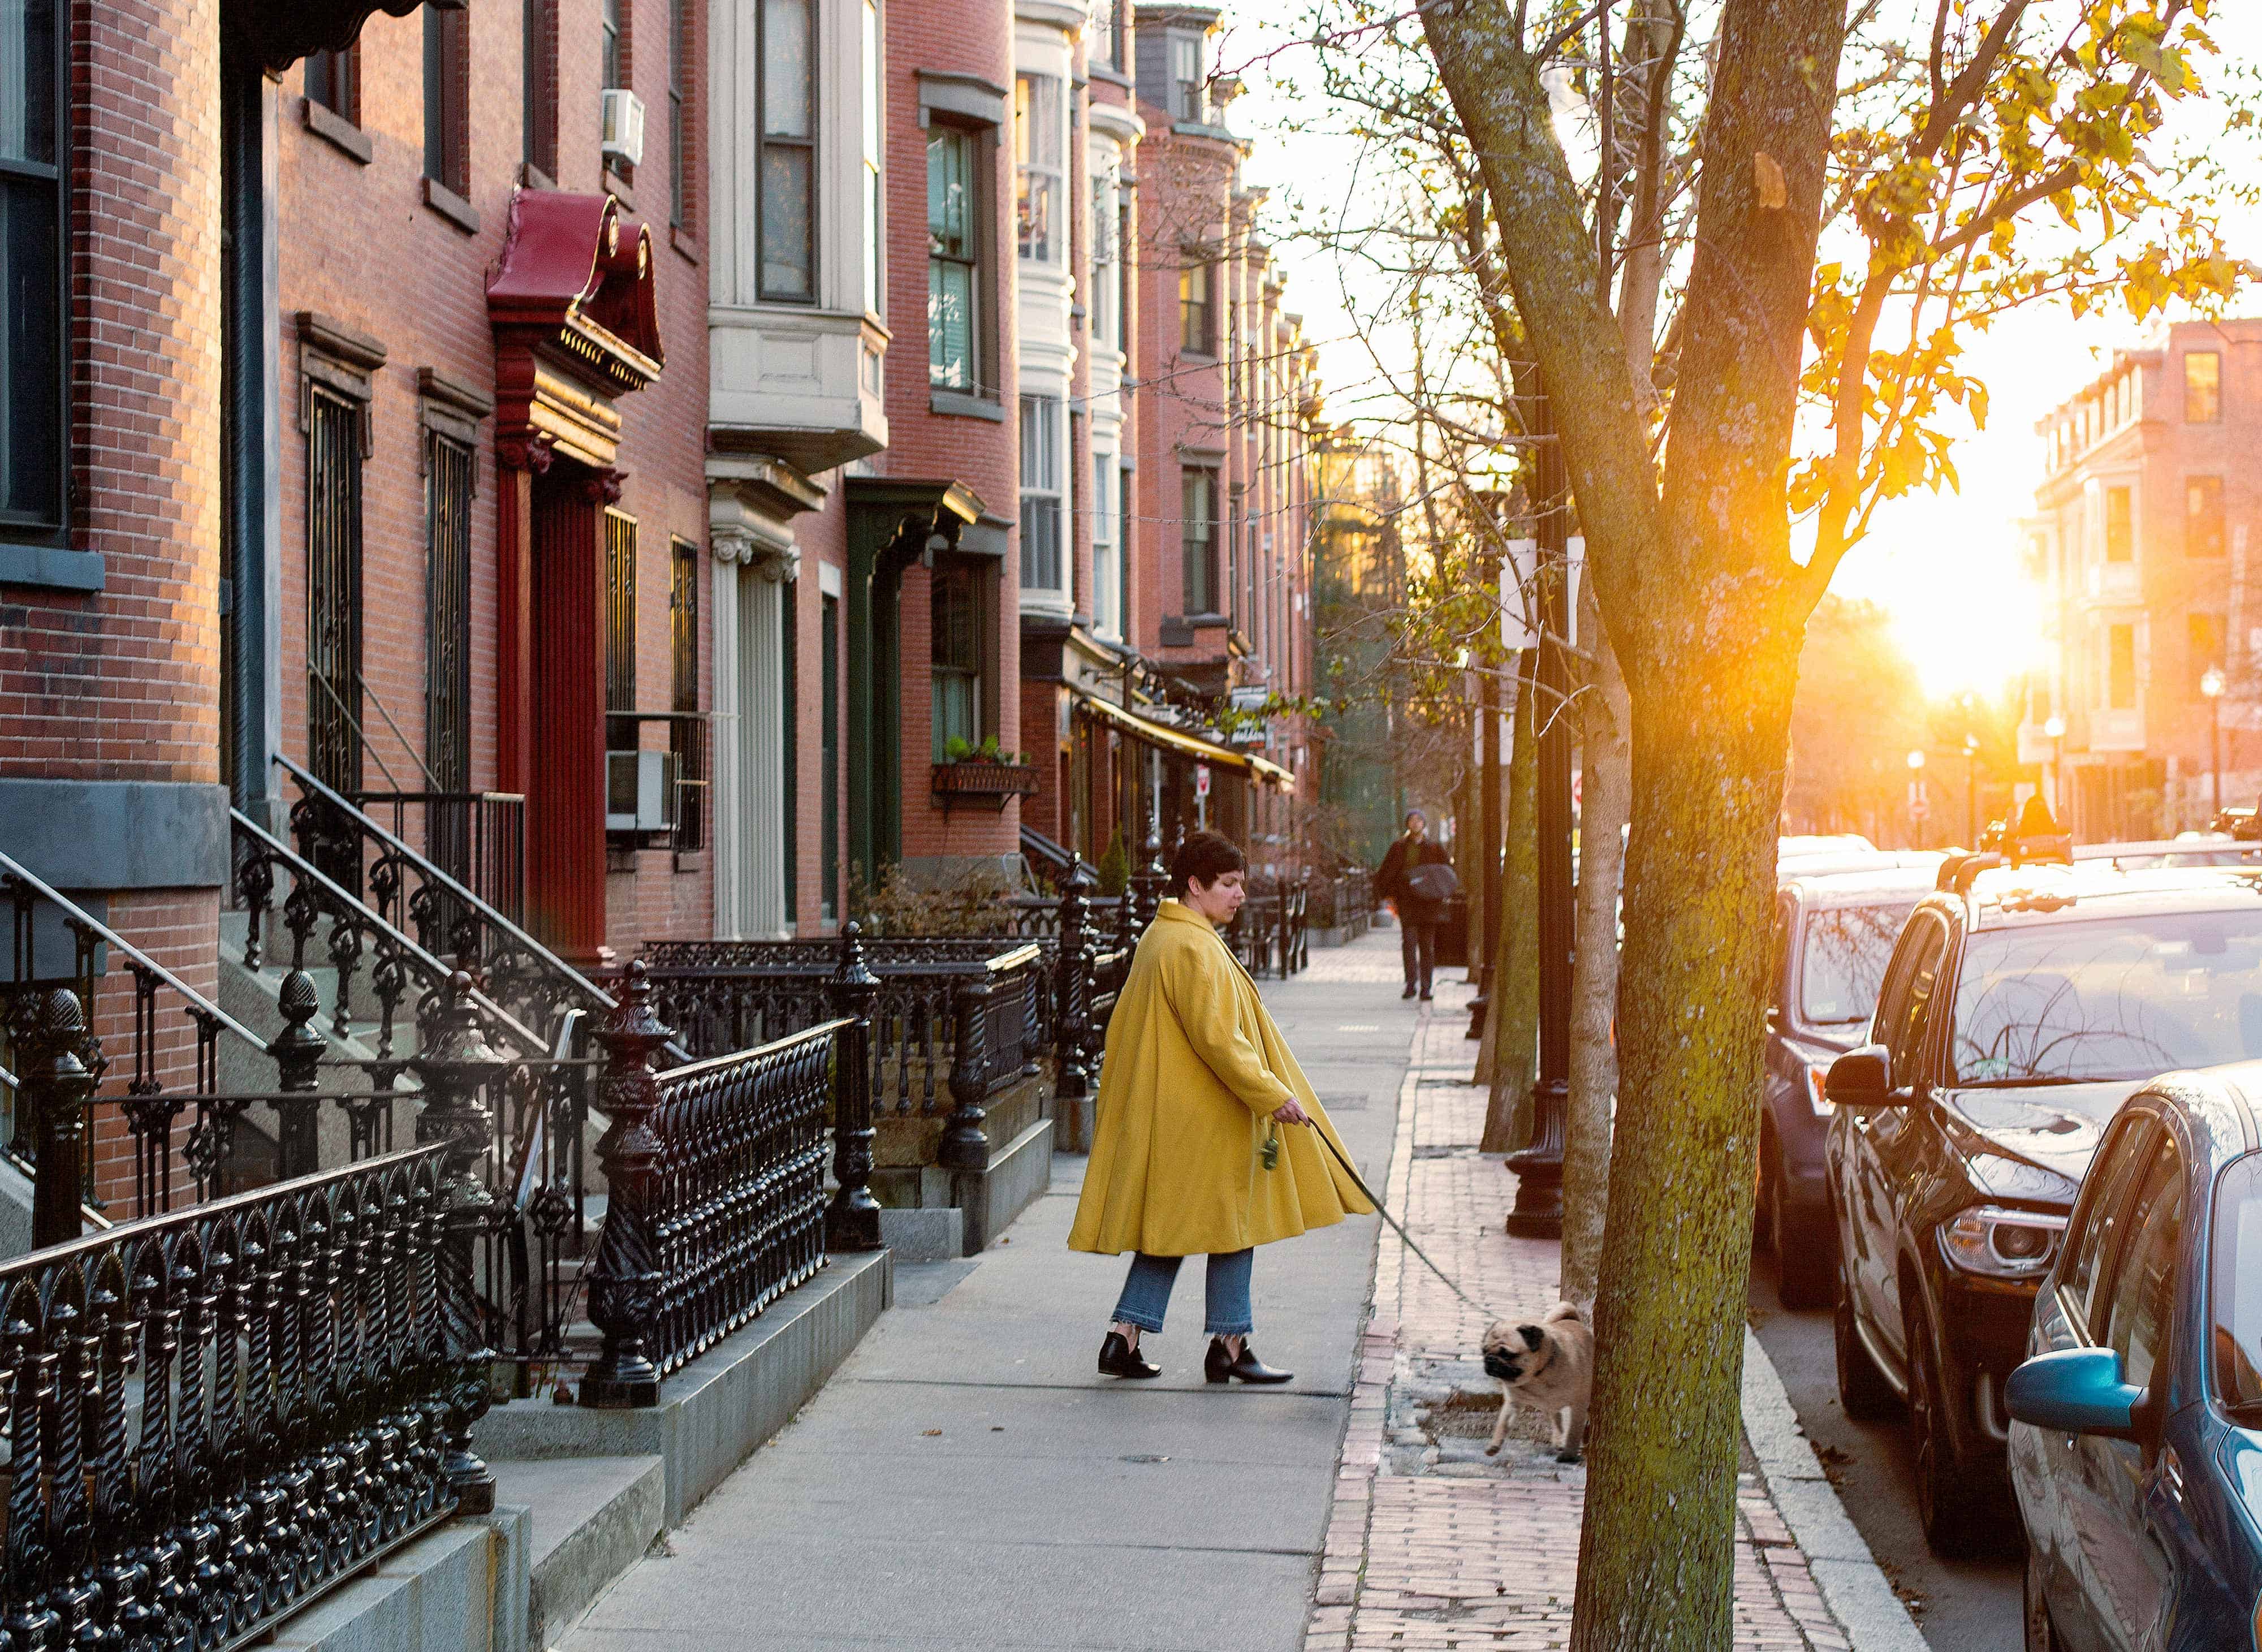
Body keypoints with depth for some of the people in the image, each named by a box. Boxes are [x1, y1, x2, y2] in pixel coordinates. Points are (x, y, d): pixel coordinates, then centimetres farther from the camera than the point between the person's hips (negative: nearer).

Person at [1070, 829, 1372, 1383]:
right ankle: (1229, 1346, 8)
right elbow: (1217, 1039, -24)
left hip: (1166, 1111, 10)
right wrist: (1274, 1095, -22)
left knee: (1167, 1229, 12)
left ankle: (1123, 1338, 8)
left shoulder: (1159, 939, 14)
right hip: (1205, 1115, -10)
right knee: (1231, 1219, 2)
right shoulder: (1194, 949, -19)